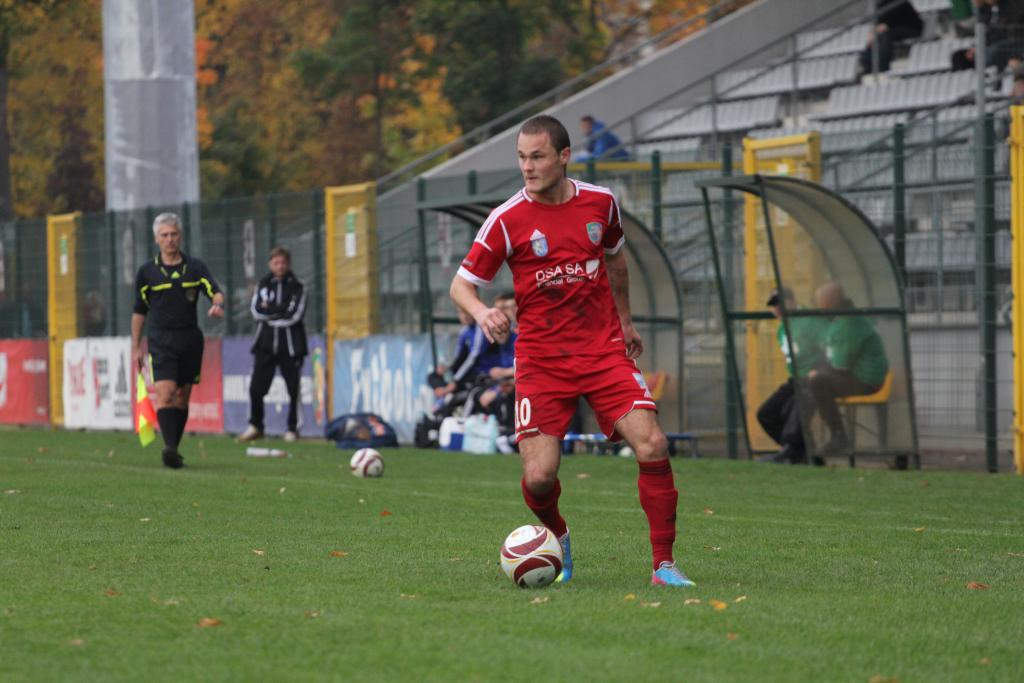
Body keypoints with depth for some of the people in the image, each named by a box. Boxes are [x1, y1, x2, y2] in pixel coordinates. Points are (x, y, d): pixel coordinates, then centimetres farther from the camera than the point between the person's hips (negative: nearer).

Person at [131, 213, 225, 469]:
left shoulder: (195, 267, 6)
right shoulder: (147, 271, 4)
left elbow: (216, 292, -4)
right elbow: (139, 311, 10)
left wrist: (217, 305, -28)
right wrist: (136, 347, 8)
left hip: (190, 340, 2)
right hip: (161, 340, -2)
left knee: (182, 398, 7)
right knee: (165, 393, -18)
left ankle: (174, 450, 17)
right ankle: (169, 447, -28)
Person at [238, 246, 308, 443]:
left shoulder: (296, 287, 3)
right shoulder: (263, 285, 11)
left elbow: (295, 314, -9)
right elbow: (256, 311, -2)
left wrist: (270, 311, -7)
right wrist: (281, 310, -10)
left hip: (290, 345, -2)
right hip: (266, 344, 2)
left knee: (294, 388, -3)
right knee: (256, 387, -4)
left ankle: (292, 429, 7)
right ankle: (255, 426, 9)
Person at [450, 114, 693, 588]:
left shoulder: (600, 202, 3)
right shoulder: (507, 220, -7)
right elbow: (461, 284, -3)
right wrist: (482, 313, -25)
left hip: (604, 351, 2)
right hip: (540, 361, -2)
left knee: (652, 446, -16)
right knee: (539, 476, -12)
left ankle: (664, 565, -5)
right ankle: (556, 538, 24)